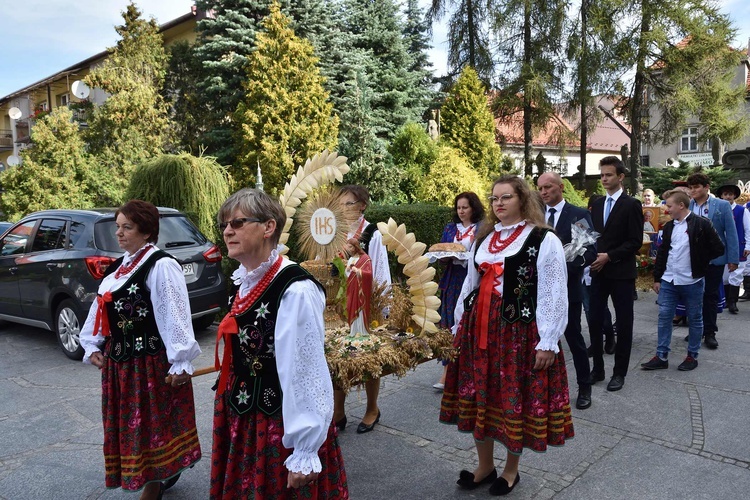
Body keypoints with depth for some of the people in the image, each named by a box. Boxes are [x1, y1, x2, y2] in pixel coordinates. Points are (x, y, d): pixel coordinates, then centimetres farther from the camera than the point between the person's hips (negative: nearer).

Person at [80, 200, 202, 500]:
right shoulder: (120, 266, 11)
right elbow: (102, 308, 16)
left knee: (151, 424, 5)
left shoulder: (161, 266, -17)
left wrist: (180, 361, -24)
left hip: (151, 360, -9)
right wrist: (93, 346, 9)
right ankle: (163, 473, 37)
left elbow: (175, 316, -22)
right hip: (119, 359, 9)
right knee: (128, 424, 19)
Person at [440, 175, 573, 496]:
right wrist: (460, 326, 15)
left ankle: (511, 469, 29)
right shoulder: (484, 239, 13)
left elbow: (554, 294, -10)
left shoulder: (544, 240, -7)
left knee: (515, 398, 6)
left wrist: (547, 341, -13)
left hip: (520, 330, -6)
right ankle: (485, 465, 31)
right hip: (479, 327, 6)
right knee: (478, 396, 11)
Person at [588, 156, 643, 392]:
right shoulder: (597, 204, 11)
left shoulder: (631, 205, -5)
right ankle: (597, 368, 18)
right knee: (595, 321, 6)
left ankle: (619, 372, 16)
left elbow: (635, 241, -10)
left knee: (623, 323, 5)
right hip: (598, 271, 5)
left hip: (621, 273, -5)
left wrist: (609, 256, -16)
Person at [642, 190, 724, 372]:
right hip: (668, 281, 5)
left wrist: (698, 262, -1)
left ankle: (692, 356, 21)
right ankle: (661, 357, 11)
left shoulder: (702, 224, -8)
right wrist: (657, 278, 10)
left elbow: (719, 249, -6)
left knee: (695, 319, 8)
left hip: (692, 281, -5)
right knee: (664, 317, 5)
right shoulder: (669, 226, 8)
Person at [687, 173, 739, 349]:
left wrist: (733, 259, -7)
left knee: (711, 295, 7)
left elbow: (731, 233, -3)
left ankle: (710, 332, 17)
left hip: (714, 258, -2)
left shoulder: (722, 205, -4)